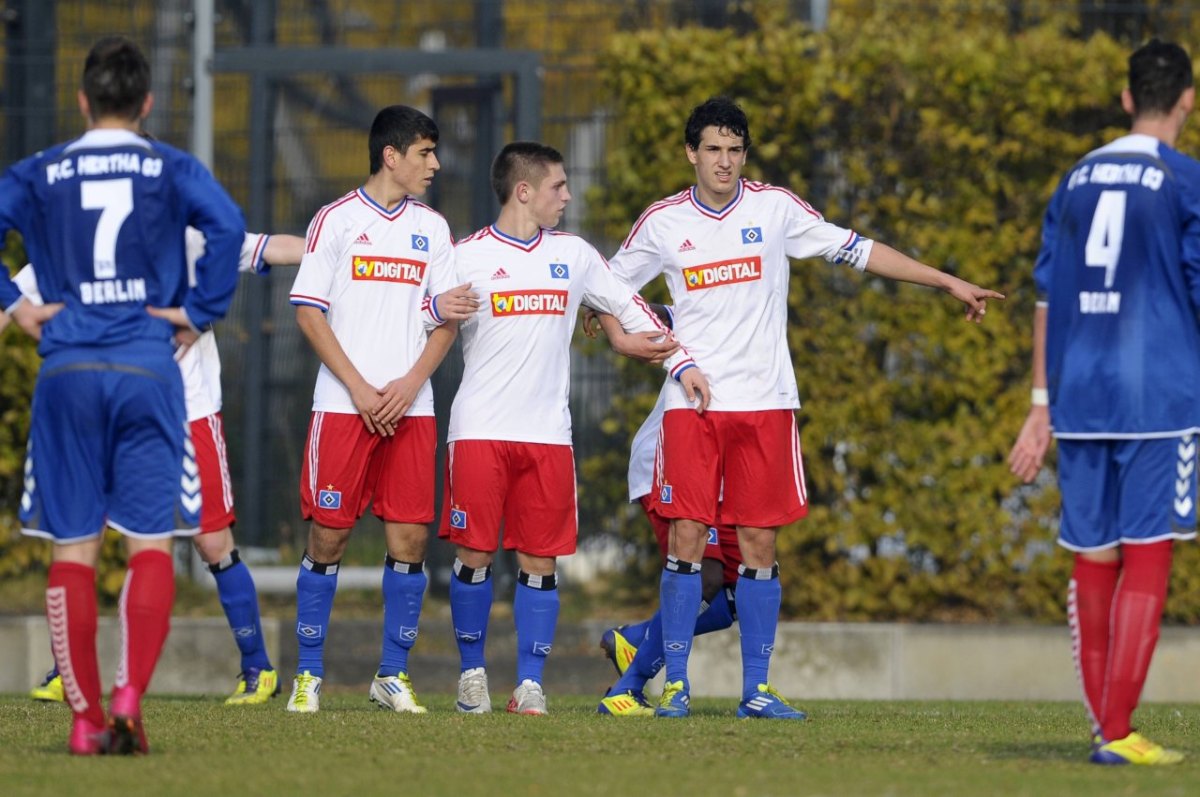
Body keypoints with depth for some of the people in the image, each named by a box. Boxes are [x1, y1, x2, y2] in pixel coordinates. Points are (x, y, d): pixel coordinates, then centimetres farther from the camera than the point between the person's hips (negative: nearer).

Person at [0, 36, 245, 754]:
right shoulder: (172, 171, 4)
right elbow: (227, 226, -13)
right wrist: (199, 313, -4)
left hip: (66, 372, 1)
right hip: (148, 371, -1)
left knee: (72, 549, 5)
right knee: (151, 544, 1)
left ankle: (86, 720, 4)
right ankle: (130, 698, -16)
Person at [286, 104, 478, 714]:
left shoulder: (432, 228, 12)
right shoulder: (336, 221, 1)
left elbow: (447, 319, 10)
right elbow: (309, 313, -2)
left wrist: (410, 384, -6)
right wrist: (359, 389, -9)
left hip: (410, 407, 3)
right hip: (343, 406, -3)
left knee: (409, 537, -2)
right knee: (329, 535, -3)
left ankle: (392, 675, 7)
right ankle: (309, 674, 6)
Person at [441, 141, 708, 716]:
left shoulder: (573, 255, 12)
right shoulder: (468, 256, 1)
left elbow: (627, 306, 20)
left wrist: (681, 362, 13)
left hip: (548, 434, 3)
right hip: (479, 430, -3)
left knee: (540, 562, -1)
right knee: (474, 555, -4)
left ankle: (530, 683, 3)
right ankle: (472, 672, 10)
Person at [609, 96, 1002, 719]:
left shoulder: (774, 208, 3)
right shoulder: (662, 222, 3)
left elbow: (857, 251, 9)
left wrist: (949, 283, 8)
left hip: (765, 403, 1)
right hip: (692, 404, -1)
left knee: (759, 545, 1)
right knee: (687, 539, -6)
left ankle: (756, 689, 6)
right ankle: (675, 685, -1)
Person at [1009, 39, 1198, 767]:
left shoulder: (1077, 181, 13)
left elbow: (1047, 298, 13)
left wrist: (1042, 406, 17)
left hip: (1080, 399, 5)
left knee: (1093, 561, 10)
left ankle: (1105, 726, 13)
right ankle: (1117, 734, -9)